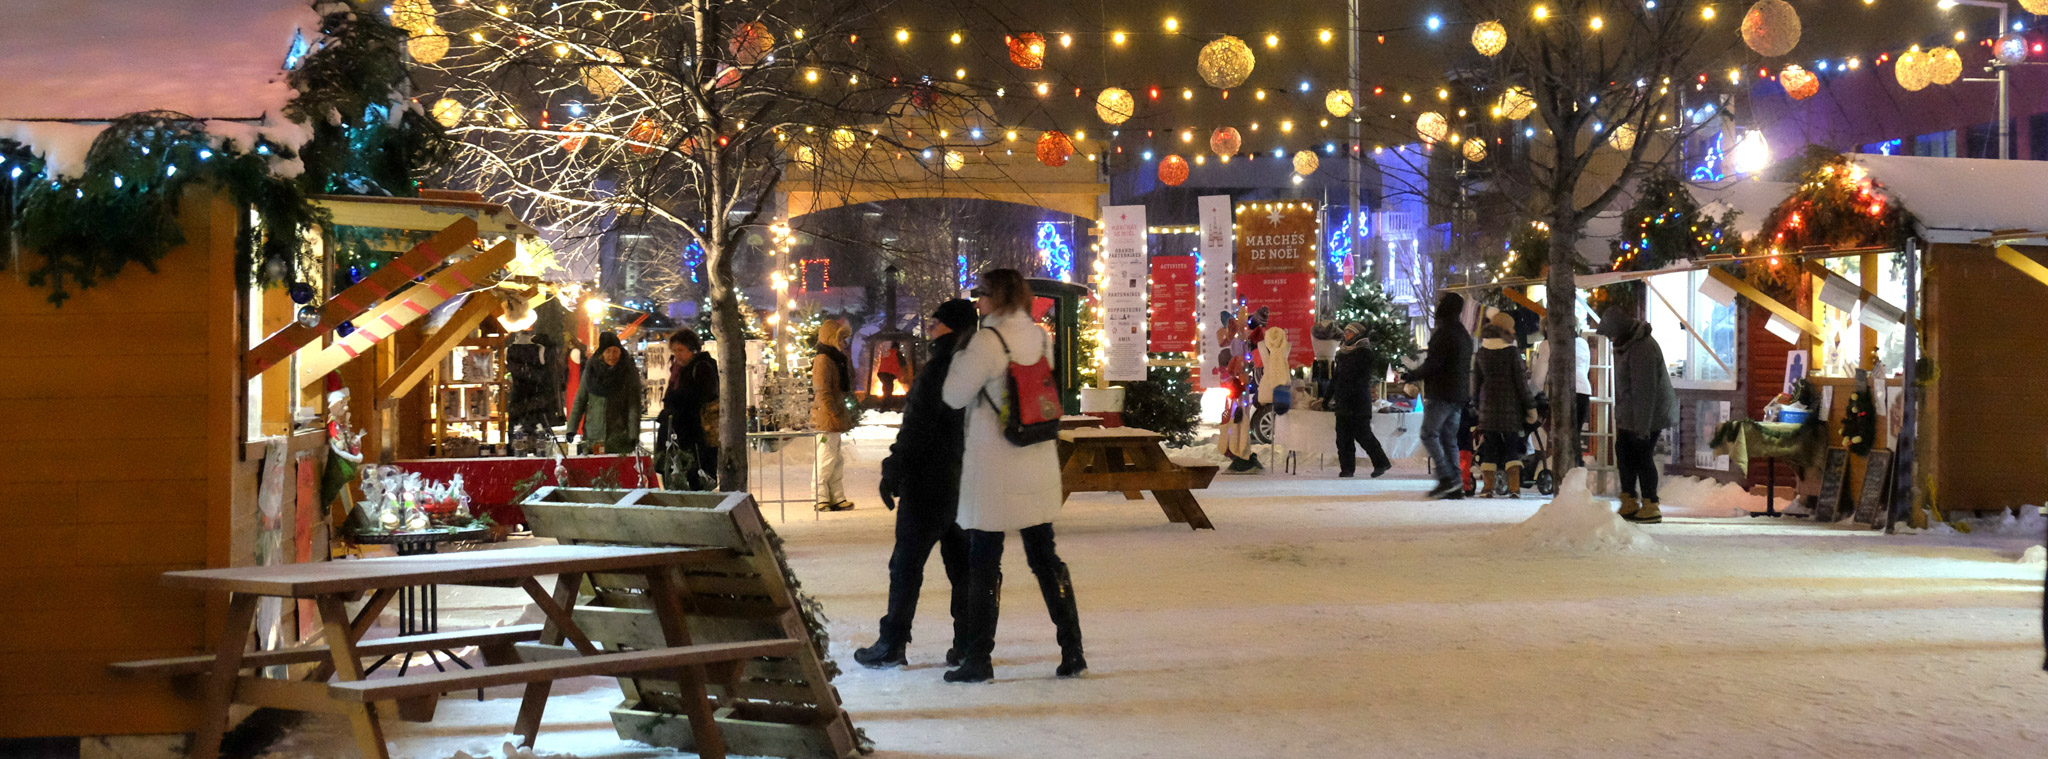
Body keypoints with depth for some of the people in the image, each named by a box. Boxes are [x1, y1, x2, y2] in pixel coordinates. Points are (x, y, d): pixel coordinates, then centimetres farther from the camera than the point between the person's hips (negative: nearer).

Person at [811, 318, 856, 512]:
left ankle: (837, 498, 18)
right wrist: (836, 416, -21)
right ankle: (820, 499, -3)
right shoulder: (823, 361, -14)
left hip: (835, 422, 10)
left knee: (837, 460, 13)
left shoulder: (836, 360, 18)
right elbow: (823, 392, -20)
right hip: (827, 421, -10)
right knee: (826, 459, -7)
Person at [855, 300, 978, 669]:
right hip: (965, 484, 7)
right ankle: (967, 645, 10)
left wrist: (892, 473, -12)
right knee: (962, 565, 10)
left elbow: (917, 427, -18)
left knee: (907, 563, 1)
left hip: (929, 484, -7)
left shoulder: (938, 368, -16)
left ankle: (892, 644, 4)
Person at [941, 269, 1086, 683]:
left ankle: (978, 659, 6)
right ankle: (1072, 651, 12)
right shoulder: (1041, 336, 5)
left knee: (983, 562, 2)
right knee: (1044, 556, 13)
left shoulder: (988, 341, -16)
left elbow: (955, 395, -11)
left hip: (993, 469, -6)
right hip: (1038, 465, 6)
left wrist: (959, 353, 5)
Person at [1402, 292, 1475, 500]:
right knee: (1449, 438, 10)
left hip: (1441, 394, -9)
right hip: (1459, 395, 9)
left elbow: (1432, 364, -18)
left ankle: (1446, 478, -15)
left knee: (1429, 434, -5)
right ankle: (1456, 486, 5)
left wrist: (1410, 376, -5)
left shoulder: (1443, 333, -13)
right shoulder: (1464, 334, 17)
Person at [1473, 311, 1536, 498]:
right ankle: (1514, 487, -5)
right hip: (1511, 403, -3)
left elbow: (1476, 381, 10)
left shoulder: (1481, 353, 5)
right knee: (1512, 444, 2)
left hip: (1488, 403, 3)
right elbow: (1521, 382, -7)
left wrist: (1476, 405, 18)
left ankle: (1488, 487, 7)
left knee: (1489, 446, 8)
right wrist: (1530, 407, -2)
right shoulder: (1512, 351, -7)